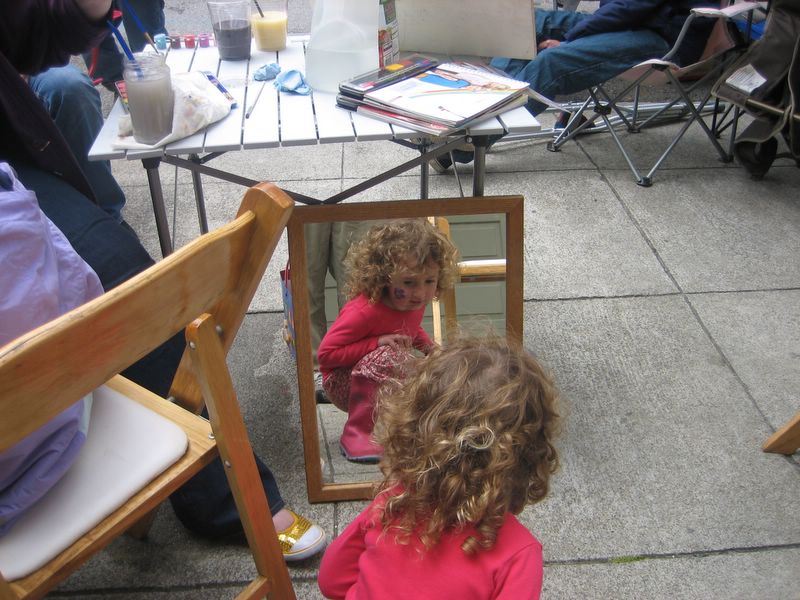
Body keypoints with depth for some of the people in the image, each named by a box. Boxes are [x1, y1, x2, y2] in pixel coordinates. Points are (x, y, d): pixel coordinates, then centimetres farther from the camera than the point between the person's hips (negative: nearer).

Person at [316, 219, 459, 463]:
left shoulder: (414, 302, -7)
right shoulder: (366, 310, -31)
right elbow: (325, 353, -28)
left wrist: (429, 346, -3)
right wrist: (377, 343, -32)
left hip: (387, 385, 7)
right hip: (343, 383, -7)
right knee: (387, 356, -36)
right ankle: (357, 434, -26)